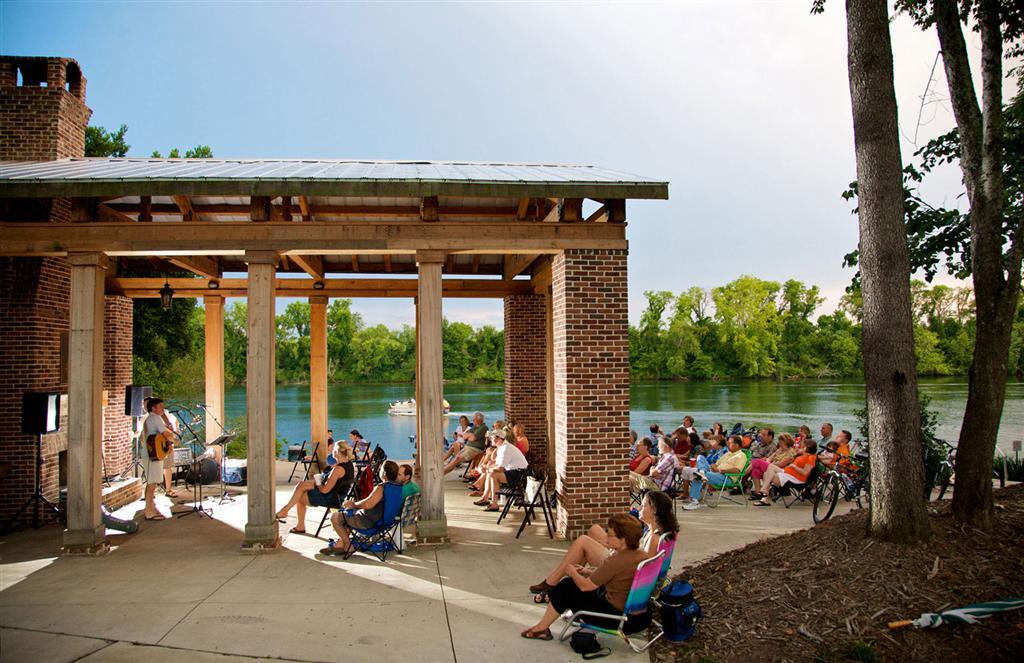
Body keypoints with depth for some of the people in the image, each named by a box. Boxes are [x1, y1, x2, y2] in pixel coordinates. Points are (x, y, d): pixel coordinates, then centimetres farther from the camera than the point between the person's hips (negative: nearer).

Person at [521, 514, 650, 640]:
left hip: (614, 615, -9)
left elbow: (585, 586, -16)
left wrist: (573, 573, 4)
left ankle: (541, 628, 24)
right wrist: (588, 572, 12)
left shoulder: (615, 561, -27)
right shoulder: (643, 555, -2)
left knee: (564, 589, 7)